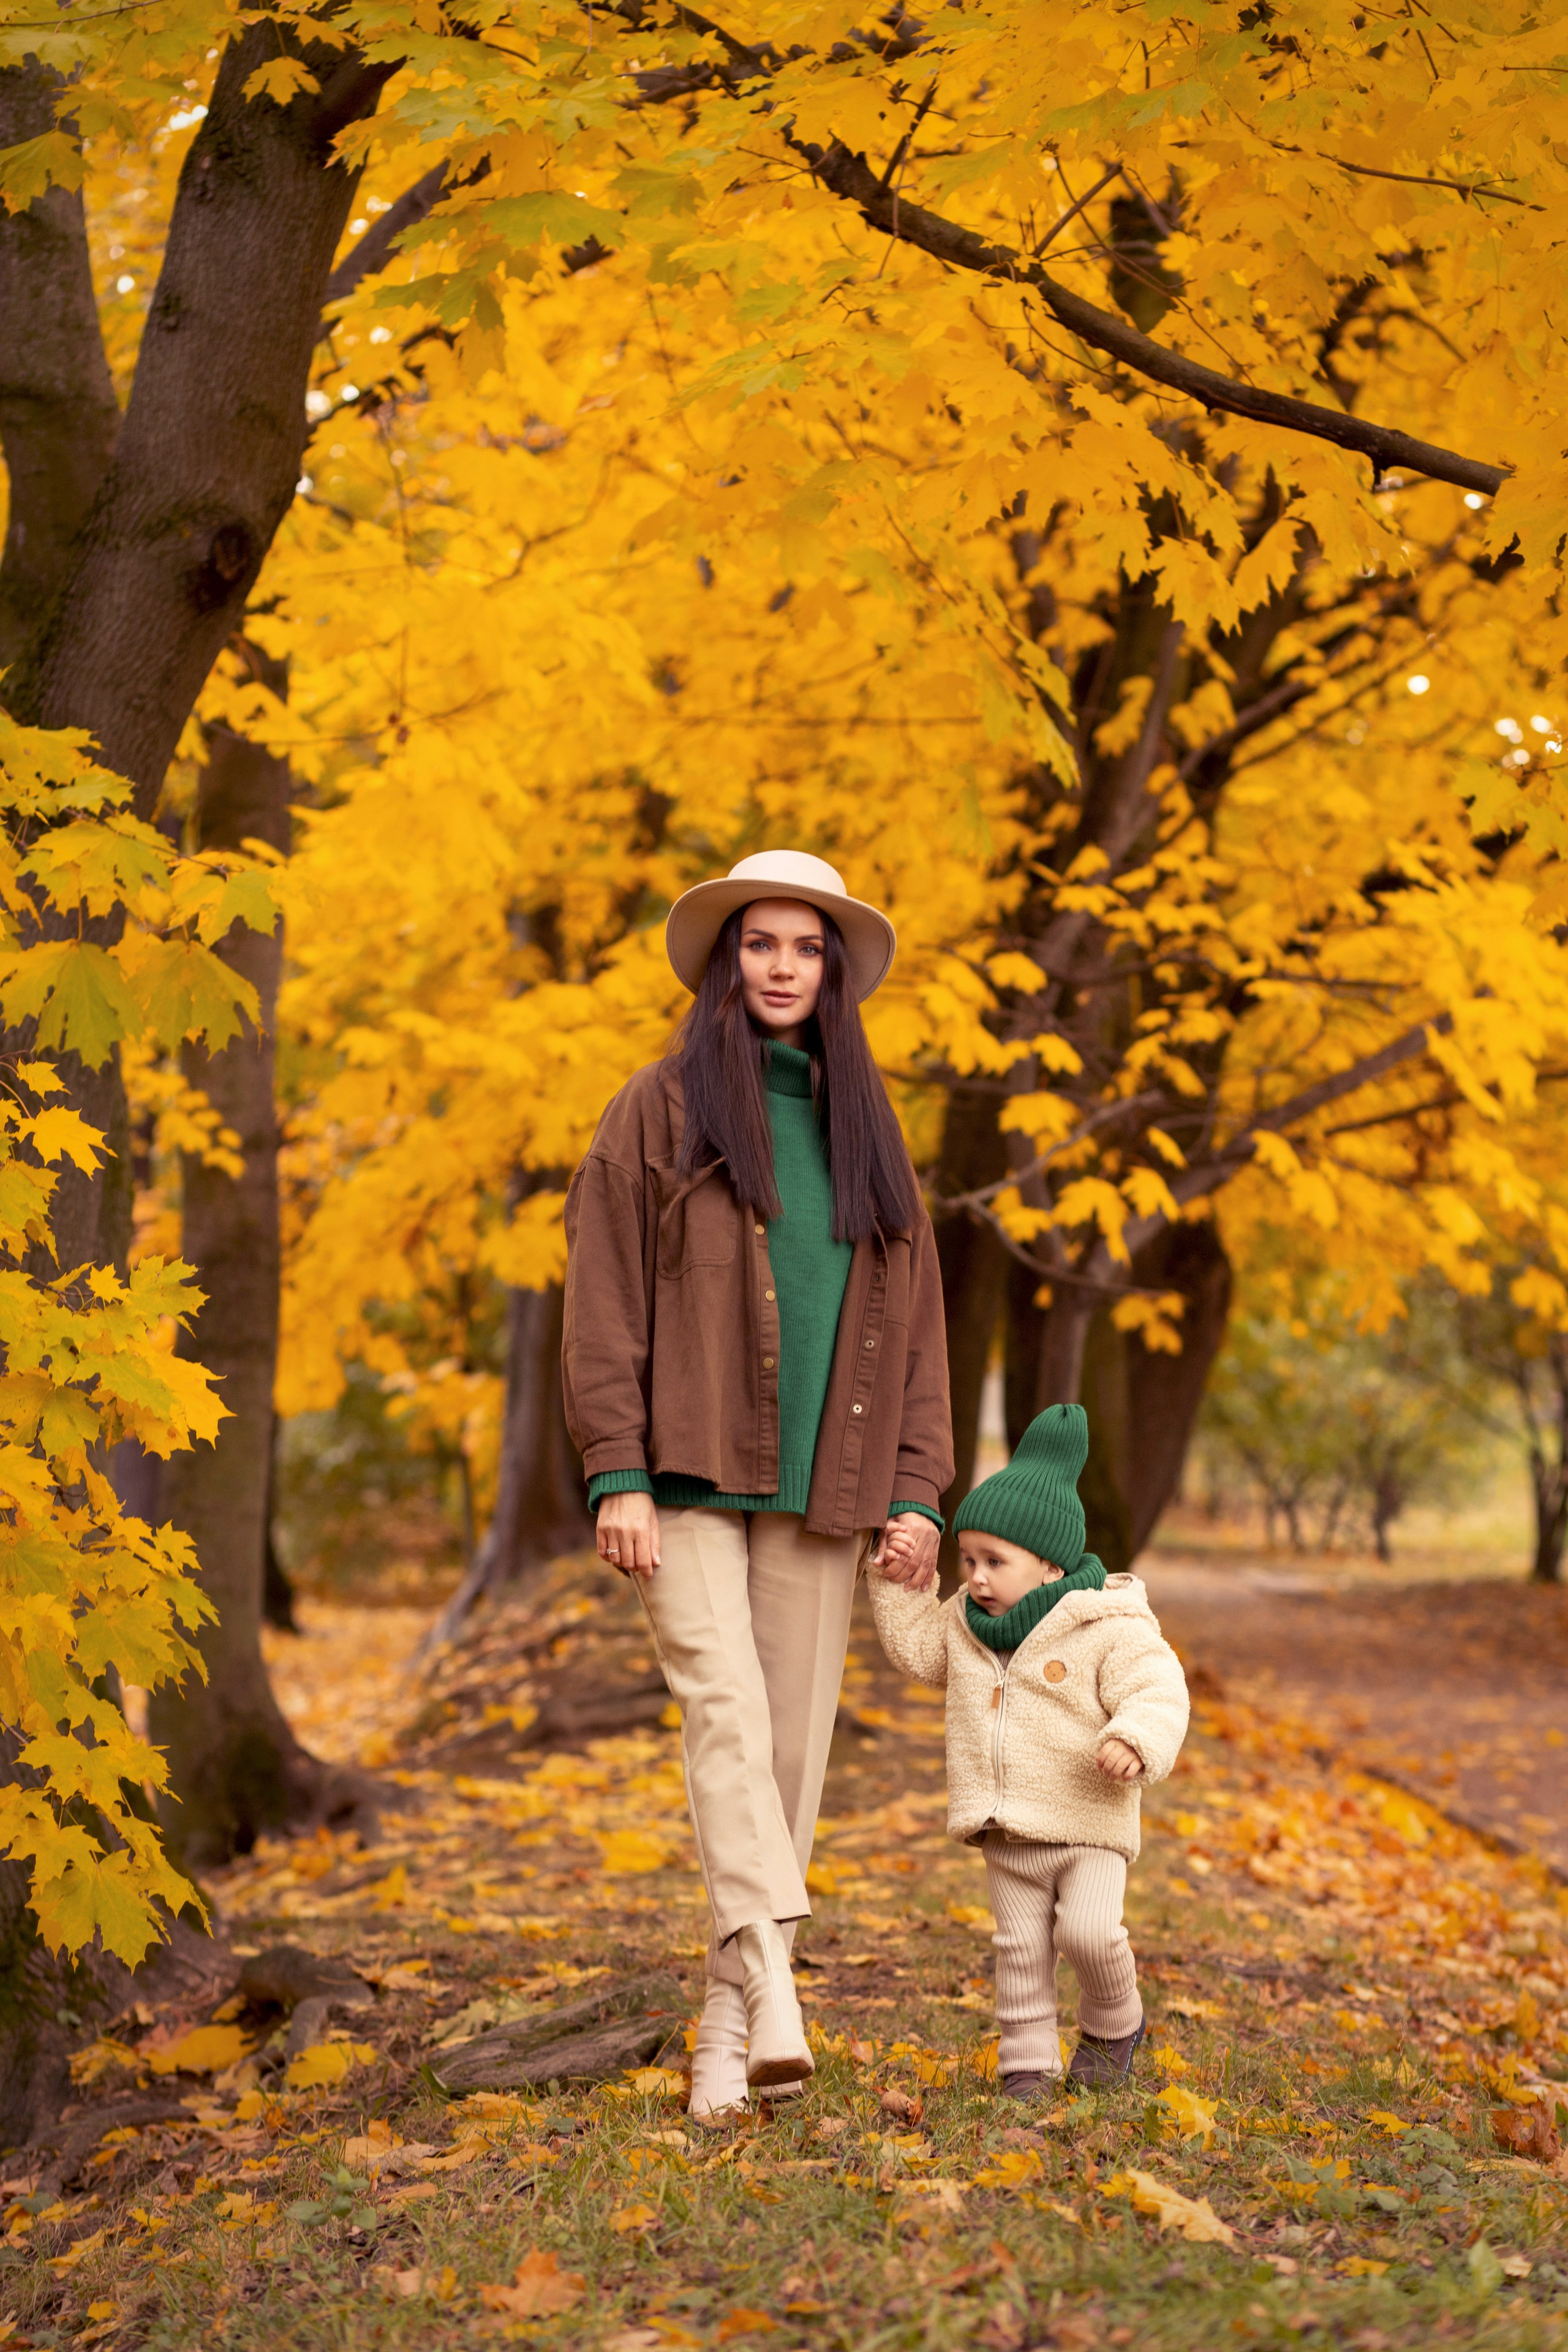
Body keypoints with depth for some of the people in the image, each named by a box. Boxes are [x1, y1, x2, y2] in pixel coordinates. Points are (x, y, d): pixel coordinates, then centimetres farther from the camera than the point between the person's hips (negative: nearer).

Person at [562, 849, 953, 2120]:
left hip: (817, 1490, 4)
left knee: (792, 1745, 2)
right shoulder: (661, 1110, 4)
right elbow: (605, 1300, -1)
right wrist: (616, 1474, -10)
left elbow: (914, 1323, 14)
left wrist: (917, 1491, 5)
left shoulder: (866, 1132, 15)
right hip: (689, 1482, -3)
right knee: (726, 1718, -18)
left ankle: (727, 2022, 11)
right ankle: (776, 1992, -26)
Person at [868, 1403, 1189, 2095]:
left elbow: (1158, 1694, -19)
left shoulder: (1110, 1630, -12)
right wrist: (898, 1582, 11)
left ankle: (1113, 2023, 9)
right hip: (1007, 1835, 6)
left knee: (1088, 1931, -18)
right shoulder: (967, 1624, 7)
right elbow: (917, 1648, 21)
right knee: (1020, 1947, 7)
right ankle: (1027, 2059, 18)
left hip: (1088, 1828, -5)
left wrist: (1135, 1741, -39)